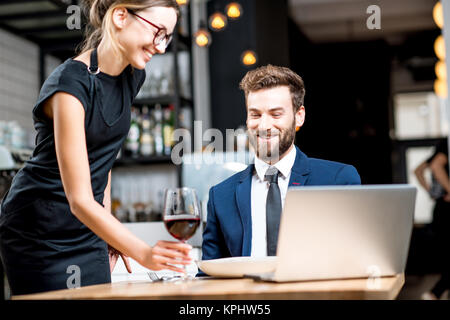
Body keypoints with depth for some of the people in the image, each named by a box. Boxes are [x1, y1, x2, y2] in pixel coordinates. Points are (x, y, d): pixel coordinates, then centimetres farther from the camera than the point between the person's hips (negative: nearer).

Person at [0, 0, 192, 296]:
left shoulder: (133, 76, 1)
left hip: (88, 231, 7)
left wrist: (107, 224, 12)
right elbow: (79, 200, -28)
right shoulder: (71, 82, -23)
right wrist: (144, 254, -38)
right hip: (39, 233, -7)